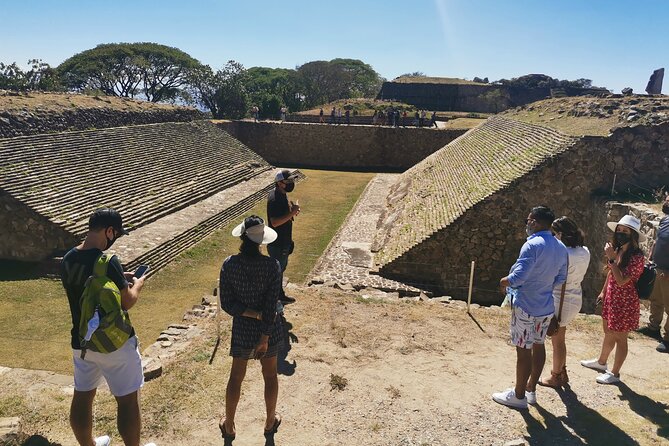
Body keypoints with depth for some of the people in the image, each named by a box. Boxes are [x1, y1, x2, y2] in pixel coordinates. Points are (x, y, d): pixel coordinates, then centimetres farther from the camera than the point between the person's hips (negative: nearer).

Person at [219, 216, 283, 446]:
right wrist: (265, 337, -12)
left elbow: (227, 304, -13)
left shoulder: (229, 265, -15)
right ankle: (270, 423, 39)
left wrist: (255, 315, -11)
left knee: (236, 377, 21)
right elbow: (271, 306, -18)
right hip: (269, 330, -1)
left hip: (242, 330, 1)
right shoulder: (272, 266, -19)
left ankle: (229, 426, 37)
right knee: (270, 375, 21)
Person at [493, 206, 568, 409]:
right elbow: (561, 278, 13)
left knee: (523, 350, 3)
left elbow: (518, 276, -27)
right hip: (546, 307, 8)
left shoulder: (533, 245, -22)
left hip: (526, 307, -8)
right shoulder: (561, 248, 4)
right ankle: (531, 390, 32)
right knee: (538, 346, 18)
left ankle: (519, 396, 16)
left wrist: (505, 281, -7)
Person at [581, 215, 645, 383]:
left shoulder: (637, 257, -23)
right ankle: (601, 362, 43)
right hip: (611, 299, 8)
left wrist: (612, 258, -29)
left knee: (620, 338, 7)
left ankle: (615, 374, 21)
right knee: (608, 333, 24)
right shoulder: (617, 249, 1)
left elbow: (622, 281, -28)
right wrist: (603, 292, 18)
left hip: (625, 303, -8)